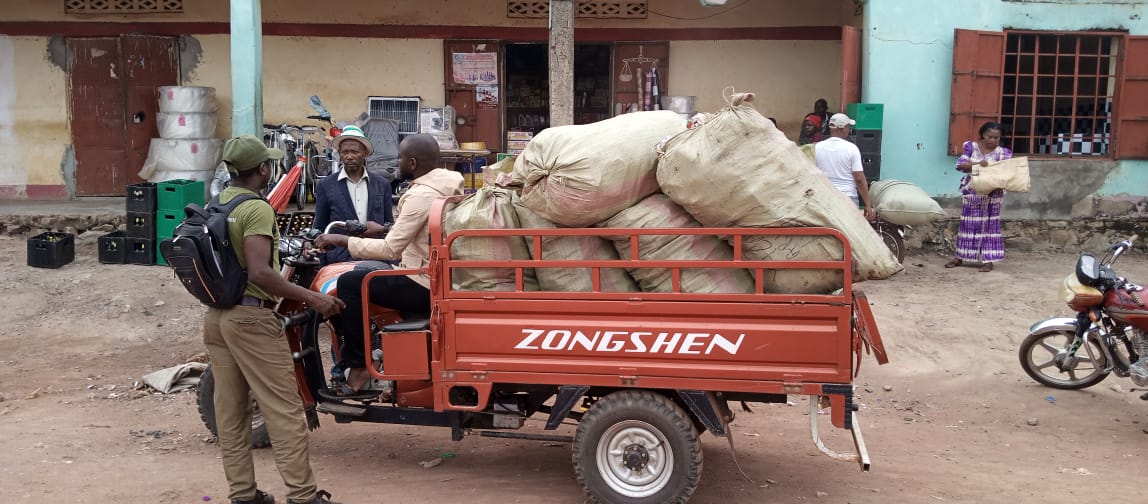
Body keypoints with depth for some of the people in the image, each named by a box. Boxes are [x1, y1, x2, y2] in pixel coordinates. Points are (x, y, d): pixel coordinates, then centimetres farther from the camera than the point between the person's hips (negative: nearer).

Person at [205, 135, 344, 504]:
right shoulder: (256, 209, -16)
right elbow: (259, 274, -26)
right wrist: (311, 298, -23)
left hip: (216, 317, 9)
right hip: (250, 317, -9)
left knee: (230, 412, 12)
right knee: (284, 410, -2)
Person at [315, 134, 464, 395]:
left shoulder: (421, 195, -21)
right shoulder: (449, 184, 7)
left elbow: (391, 249, -23)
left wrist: (344, 240, -13)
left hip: (426, 287, -10)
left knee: (349, 283, -5)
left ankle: (358, 365, 2)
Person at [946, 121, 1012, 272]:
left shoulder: (1002, 153, 0)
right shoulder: (972, 147, 1)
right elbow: (960, 165, -9)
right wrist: (977, 164, -25)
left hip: (991, 194, -1)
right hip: (972, 192, 1)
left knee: (989, 224, 0)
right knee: (968, 224, 7)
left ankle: (988, 260, 3)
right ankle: (959, 257, 16)